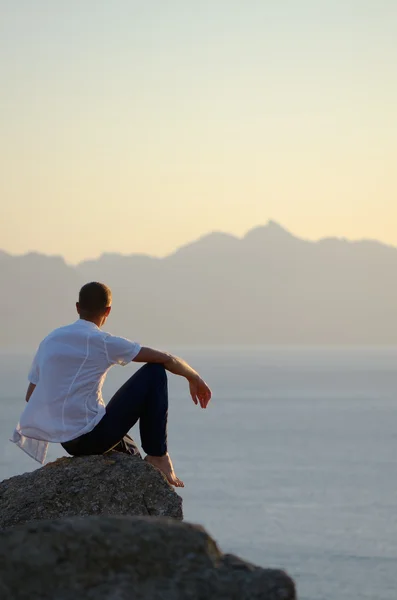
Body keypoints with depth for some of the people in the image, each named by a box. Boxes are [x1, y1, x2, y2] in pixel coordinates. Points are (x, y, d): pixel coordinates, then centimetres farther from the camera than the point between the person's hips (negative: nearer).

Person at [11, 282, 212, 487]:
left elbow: (30, 396, 15)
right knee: (154, 372, 1)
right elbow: (165, 359, -7)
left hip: (68, 442, 8)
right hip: (93, 436, -8)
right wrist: (194, 378, 11)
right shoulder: (101, 342, -9)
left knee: (129, 454, 36)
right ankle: (157, 456, 3)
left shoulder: (49, 341, 10)